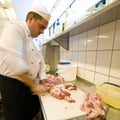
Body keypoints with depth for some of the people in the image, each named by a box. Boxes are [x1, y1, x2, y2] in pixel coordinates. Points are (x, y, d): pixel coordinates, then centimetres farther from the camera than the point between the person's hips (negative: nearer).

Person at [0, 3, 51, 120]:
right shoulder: (14, 28, -17)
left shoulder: (32, 39, 10)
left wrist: (44, 82, 3)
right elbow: (14, 62, -30)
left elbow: (39, 61, 9)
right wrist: (34, 85, -22)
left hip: (27, 83, 8)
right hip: (12, 84, -8)